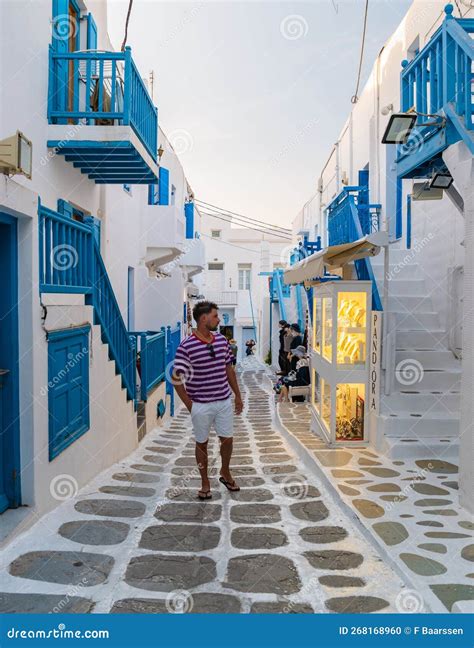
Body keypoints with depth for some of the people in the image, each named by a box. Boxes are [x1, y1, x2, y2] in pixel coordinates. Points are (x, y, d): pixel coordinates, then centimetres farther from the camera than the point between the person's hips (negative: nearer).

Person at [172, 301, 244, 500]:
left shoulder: (222, 340, 1)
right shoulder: (186, 346, -16)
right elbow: (176, 378, -14)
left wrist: (238, 396, 13)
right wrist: (189, 405, -12)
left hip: (224, 401, 5)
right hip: (201, 405, -4)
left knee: (227, 439, 13)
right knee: (202, 443, 11)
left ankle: (225, 473, 39)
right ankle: (205, 483, 29)